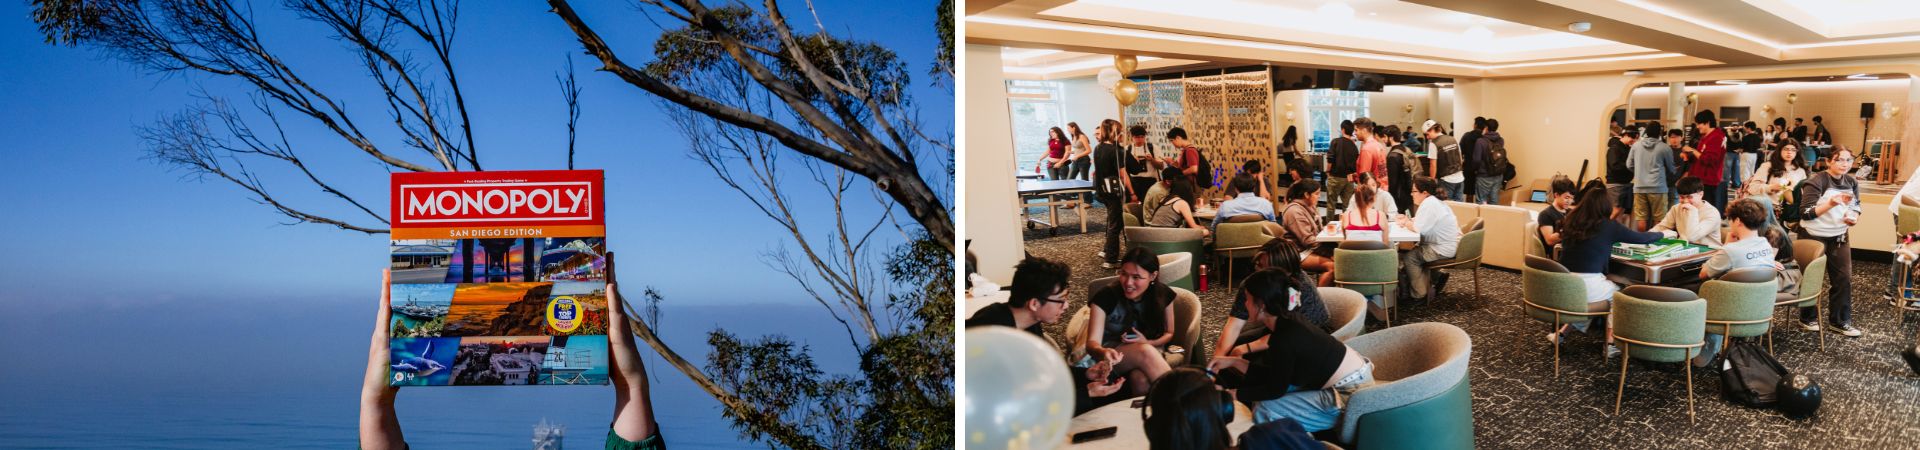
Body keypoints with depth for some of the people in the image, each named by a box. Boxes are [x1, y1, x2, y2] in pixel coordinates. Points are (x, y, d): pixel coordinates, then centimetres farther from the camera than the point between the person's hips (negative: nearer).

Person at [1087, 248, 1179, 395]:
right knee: (1144, 351, -37)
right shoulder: (1105, 297, -18)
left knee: (1140, 379, -37)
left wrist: (1148, 343, -15)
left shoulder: (1163, 294, -8)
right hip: (1113, 353, -1)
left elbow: (1169, 333, 7)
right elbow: (1092, 342, -23)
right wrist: (1103, 353, -48)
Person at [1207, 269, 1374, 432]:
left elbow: (1275, 390, -13)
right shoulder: (1289, 322, 2)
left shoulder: (1284, 338, -25)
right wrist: (1234, 361, 8)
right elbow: (1273, 376, 10)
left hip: (1351, 396, -9)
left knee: (1266, 410, -11)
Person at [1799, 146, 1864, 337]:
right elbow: (1806, 213, -23)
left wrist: (1854, 217, -6)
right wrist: (1830, 203, -35)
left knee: (1844, 278, 5)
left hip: (1839, 237, 6)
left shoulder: (1852, 183, 3)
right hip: (1814, 237, -6)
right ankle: (1807, 319, 22)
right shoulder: (1816, 182, -17)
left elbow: (1856, 207, 16)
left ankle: (1840, 321, 17)